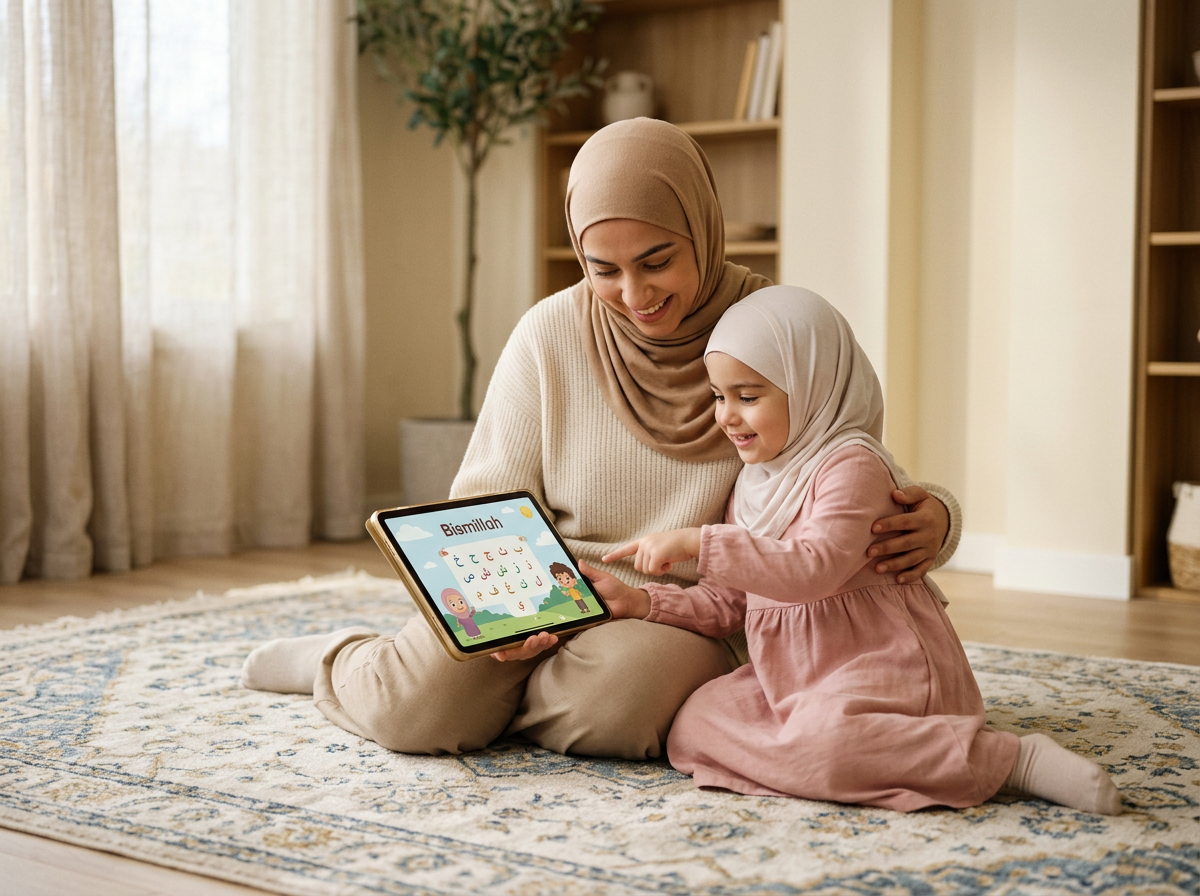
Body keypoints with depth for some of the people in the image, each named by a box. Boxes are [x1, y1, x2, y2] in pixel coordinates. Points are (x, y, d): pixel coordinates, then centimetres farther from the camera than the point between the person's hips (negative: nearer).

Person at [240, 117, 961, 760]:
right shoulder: (550, 336, -4)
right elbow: (489, 507, -1)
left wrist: (931, 519, -24)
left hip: (694, 610, 0)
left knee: (619, 692, -35)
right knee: (416, 707, -23)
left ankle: (485, 696, -1)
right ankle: (343, 662, 14)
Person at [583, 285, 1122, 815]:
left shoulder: (851, 463, -11)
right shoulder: (753, 484, 16)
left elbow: (813, 568, -27)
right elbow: (724, 604, 15)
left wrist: (698, 543, -28)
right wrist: (642, 603, -1)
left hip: (878, 664, -9)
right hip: (791, 672, 9)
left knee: (818, 740, -37)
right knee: (693, 726, -15)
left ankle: (1012, 759, -23)